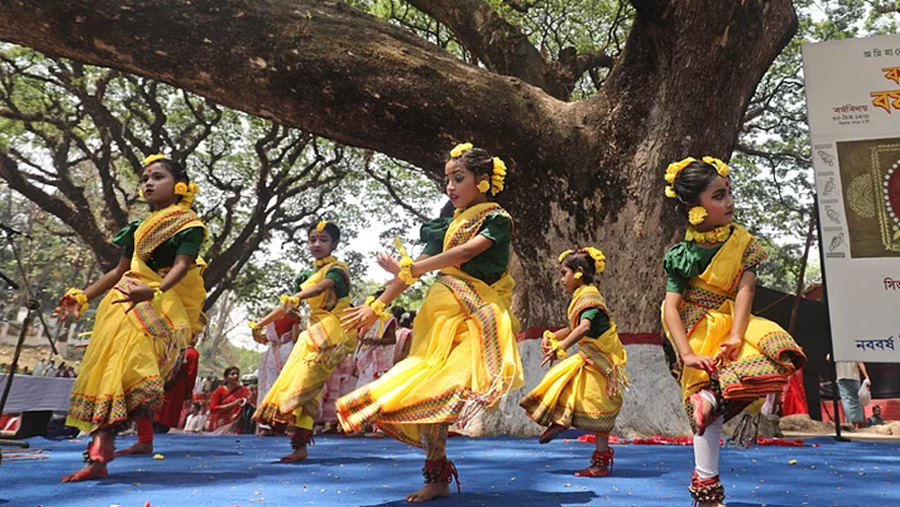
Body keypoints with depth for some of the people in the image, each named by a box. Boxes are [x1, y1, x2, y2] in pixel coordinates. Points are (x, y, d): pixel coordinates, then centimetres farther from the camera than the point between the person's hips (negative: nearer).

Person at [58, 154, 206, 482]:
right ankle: (99, 453, -2)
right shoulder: (138, 229, 21)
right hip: (126, 301, 7)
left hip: (164, 304, -7)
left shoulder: (189, 224, -1)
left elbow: (181, 266, -17)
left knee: (124, 364, -23)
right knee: (107, 365, -6)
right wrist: (83, 297, 19)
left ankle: (100, 454, -24)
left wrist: (153, 291, -35)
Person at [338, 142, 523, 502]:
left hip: (475, 314, -5)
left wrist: (409, 269, -25)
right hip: (437, 313, 5)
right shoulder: (450, 224, 18)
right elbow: (417, 266, 12)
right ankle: (437, 479, 7)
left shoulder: (497, 219, 1)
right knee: (427, 389, -3)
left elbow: (466, 252, -17)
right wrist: (377, 307, 6)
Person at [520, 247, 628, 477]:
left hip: (599, 361, -10)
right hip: (590, 359, 10)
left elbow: (584, 328, -33)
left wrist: (559, 348, -37)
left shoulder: (589, 297, -17)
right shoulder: (582, 297, 14)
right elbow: (573, 329, 19)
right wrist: (551, 337, 5)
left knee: (597, 411, -3)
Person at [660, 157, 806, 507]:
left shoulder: (742, 241, -2)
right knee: (707, 415, -8)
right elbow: (670, 307, -15)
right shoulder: (682, 255, -10)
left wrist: (735, 336, -28)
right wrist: (687, 354, -26)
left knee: (779, 351, -26)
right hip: (701, 334, -3)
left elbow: (745, 289, -14)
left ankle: (713, 395, -17)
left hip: (733, 325, 4)